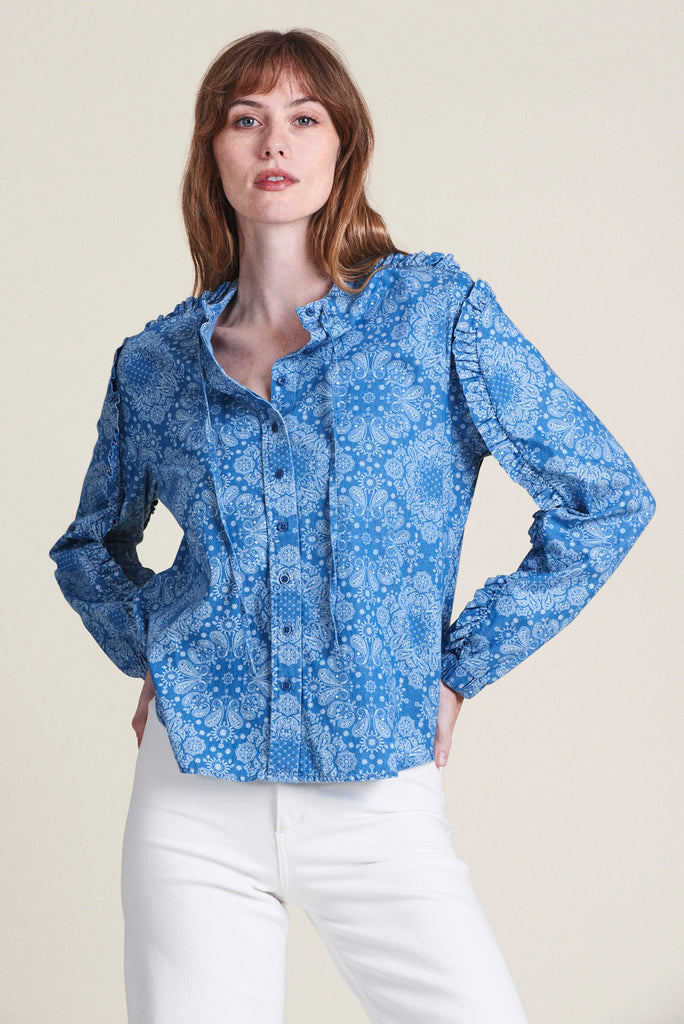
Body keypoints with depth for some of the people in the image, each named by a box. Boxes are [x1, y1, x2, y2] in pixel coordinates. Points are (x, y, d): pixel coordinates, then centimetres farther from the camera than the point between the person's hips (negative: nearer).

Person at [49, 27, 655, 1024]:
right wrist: (152, 653, 6)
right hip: (193, 802, 2)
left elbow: (608, 501, 1)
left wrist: (458, 669, 0)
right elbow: (90, 546, 24)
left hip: (377, 800, -2)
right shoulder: (154, 363, 6)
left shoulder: (438, 311, -1)